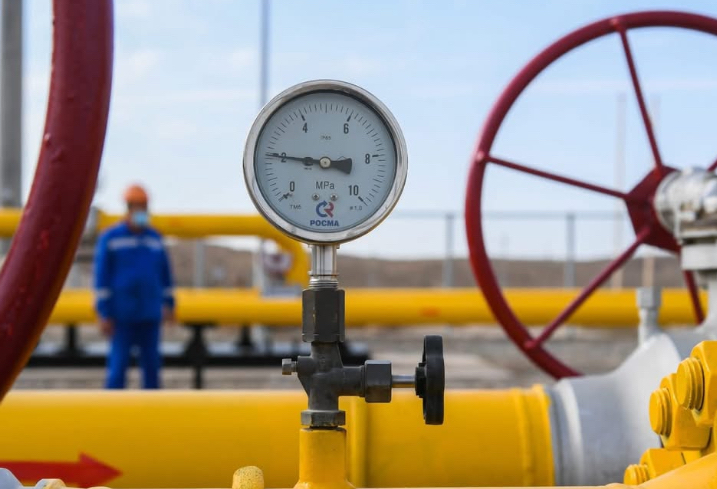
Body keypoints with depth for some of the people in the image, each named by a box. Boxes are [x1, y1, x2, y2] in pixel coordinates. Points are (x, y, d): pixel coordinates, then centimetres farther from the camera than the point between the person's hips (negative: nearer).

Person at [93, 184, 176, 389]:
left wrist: (169, 303, 17)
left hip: (151, 315, 4)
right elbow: (101, 278, -4)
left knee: (151, 363, 5)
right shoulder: (109, 238, -2)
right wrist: (104, 315, -8)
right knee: (118, 364, -5)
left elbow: (165, 274, 18)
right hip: (122, 316, -4)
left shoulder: (155, 238, 10)